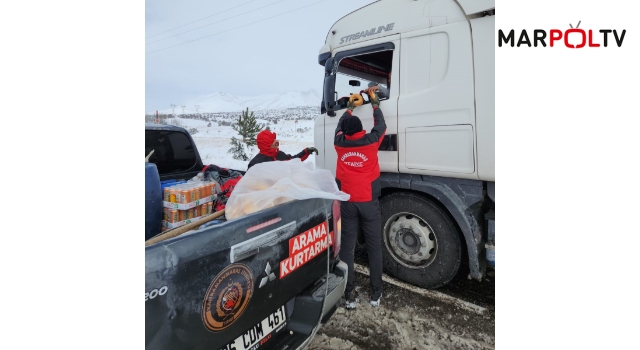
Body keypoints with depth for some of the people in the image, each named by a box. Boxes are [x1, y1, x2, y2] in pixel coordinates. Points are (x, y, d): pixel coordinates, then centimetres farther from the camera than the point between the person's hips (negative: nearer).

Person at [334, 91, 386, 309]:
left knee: (347, 247, 6)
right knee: (374, 247, 10)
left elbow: (339, 127, 20)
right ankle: (376, 293, 19)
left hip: (347, 203, 2)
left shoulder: (340, 144, -1)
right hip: (369, 202, -1)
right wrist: (375, 105, 29)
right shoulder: (370, 142, -6)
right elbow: (381, 125, 14)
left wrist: (349, 108, 35)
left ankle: (349, 295, 12)